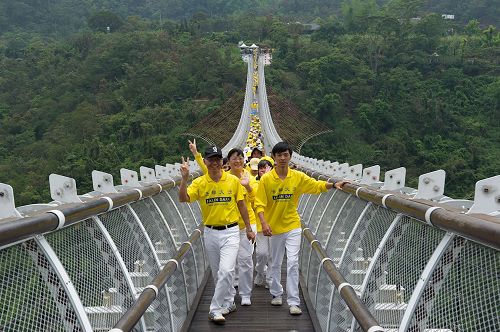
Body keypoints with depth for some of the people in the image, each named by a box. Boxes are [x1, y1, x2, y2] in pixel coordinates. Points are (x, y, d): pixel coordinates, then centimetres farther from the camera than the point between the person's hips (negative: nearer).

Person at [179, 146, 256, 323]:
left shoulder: (233, 180, -3)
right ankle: (228, 303, 35)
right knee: (217, 273, 14)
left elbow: (241, 205, 5)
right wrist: (184, 177, -27)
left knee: (226, 271, -15)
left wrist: (249, 229, 8)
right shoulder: (199, 183, -2)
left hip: (230, 232, -2)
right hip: (210, 233, 2)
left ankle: (216, 309, -1)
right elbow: (183, 198, -16)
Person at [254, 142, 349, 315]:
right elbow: (260, 204, -9)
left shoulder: (298, 177, -3)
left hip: (292, 226, 0)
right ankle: (276, 293, 36)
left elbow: (317, 185, 4)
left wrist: (333, 184, -13)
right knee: (276, 264, 15)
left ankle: (293, 302, 2)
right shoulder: (266, 179, -8)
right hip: (274, 227, 0)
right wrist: (264, 223, -21)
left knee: (293, 263, -6)